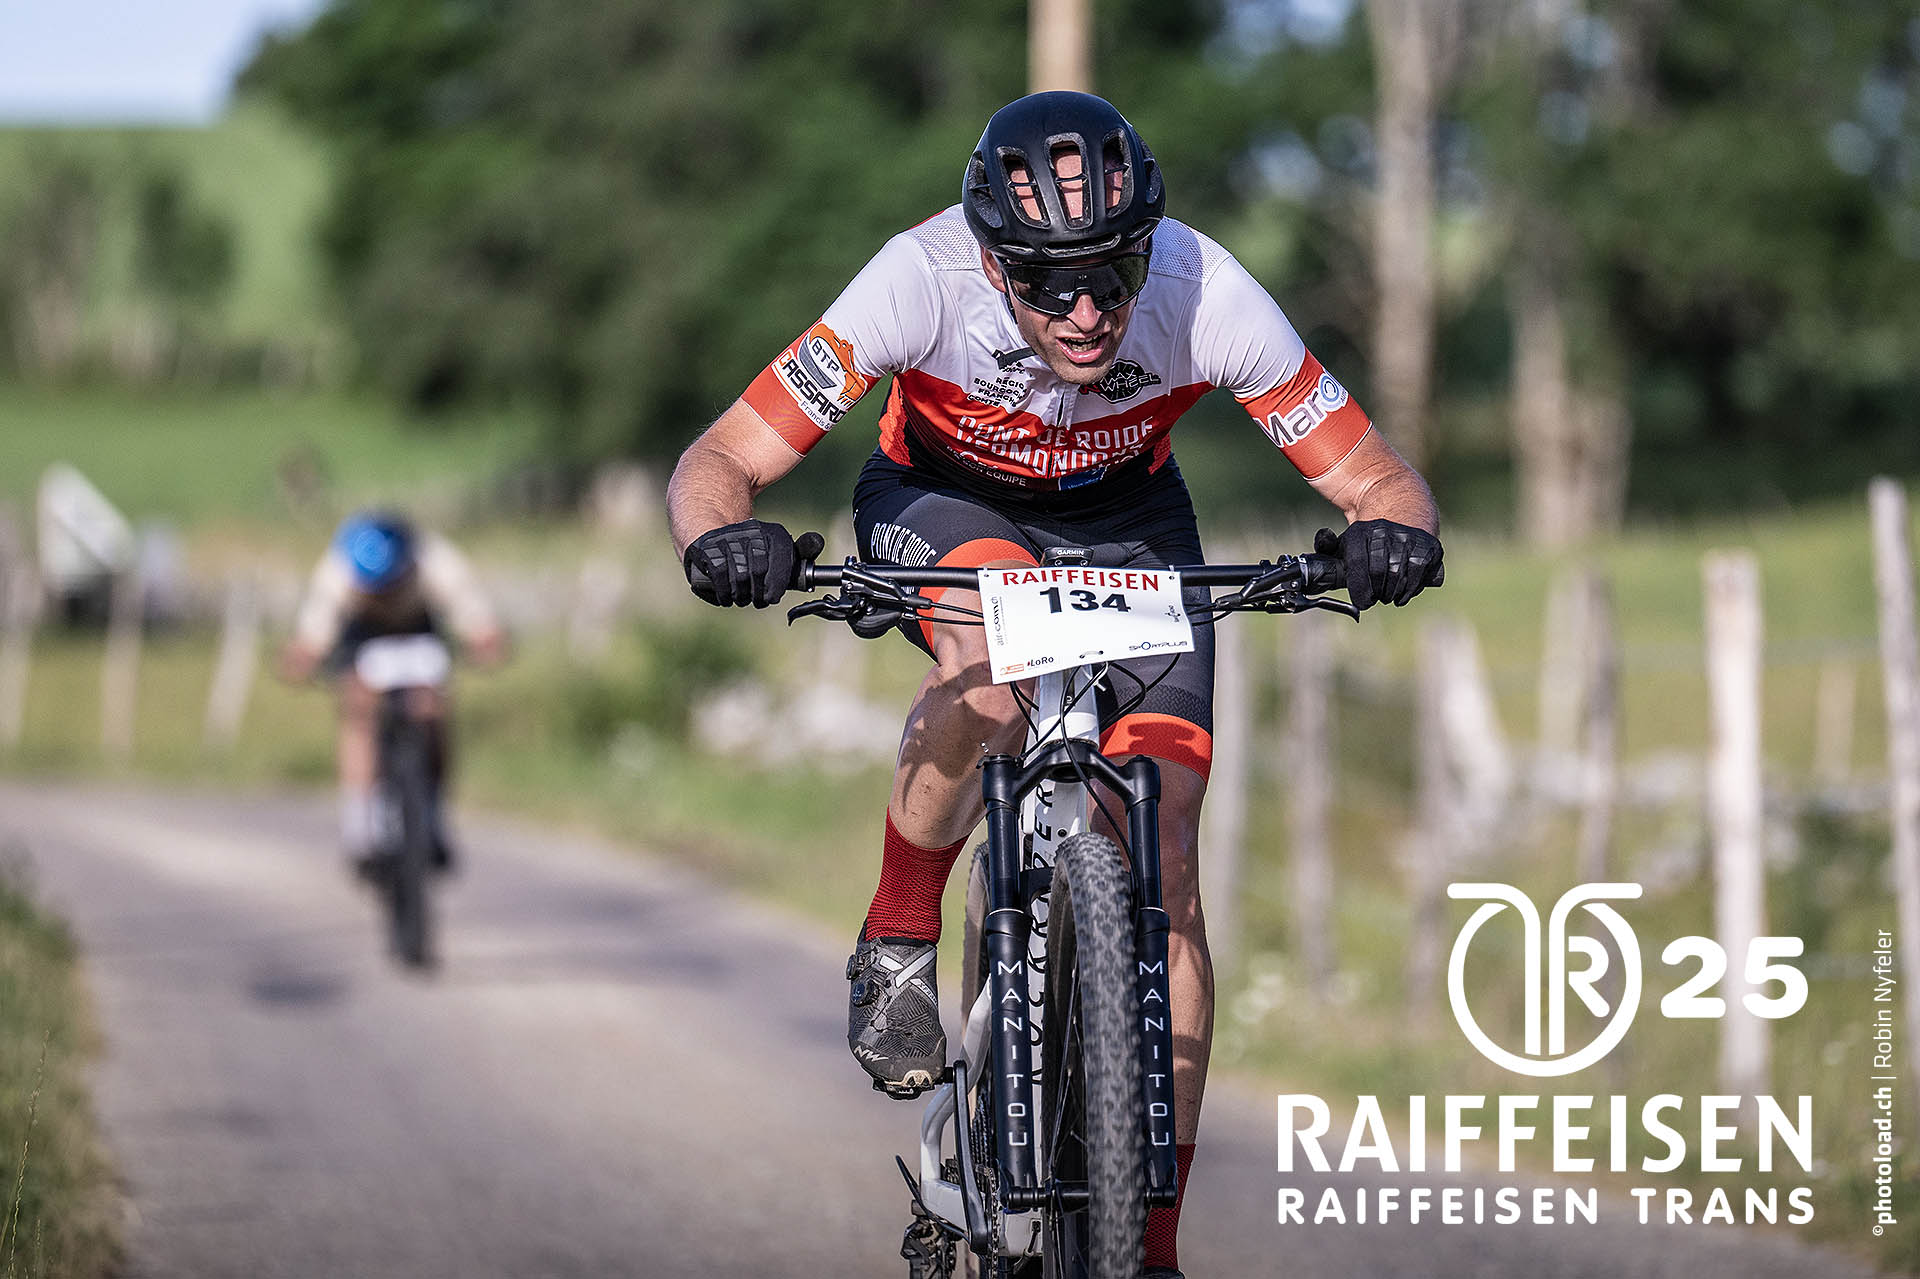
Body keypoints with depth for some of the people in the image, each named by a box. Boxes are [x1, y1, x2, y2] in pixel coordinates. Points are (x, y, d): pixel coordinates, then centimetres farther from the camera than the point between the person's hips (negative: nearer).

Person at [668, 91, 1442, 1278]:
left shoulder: (1207, 297, -33)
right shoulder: (924, 280, -35)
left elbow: (1377, 477, -25)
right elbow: (717, 463, -32)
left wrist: (1392, 532, -48)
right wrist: (725, 538, -55)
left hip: (1125, 521, 2)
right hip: (941, 502, -1)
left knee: (1163, 870, -11)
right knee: (995, 656, -38)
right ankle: (897, 946, -13)